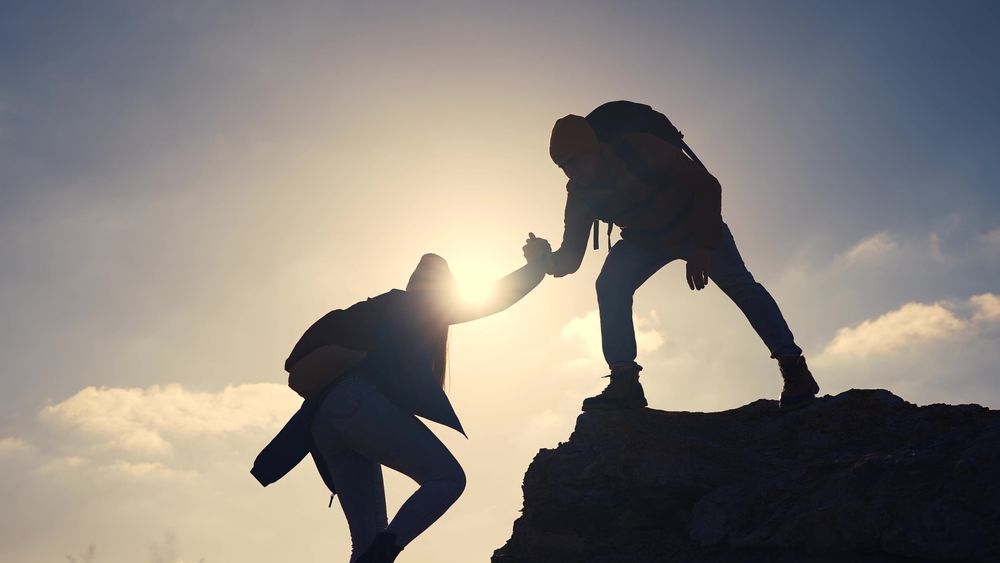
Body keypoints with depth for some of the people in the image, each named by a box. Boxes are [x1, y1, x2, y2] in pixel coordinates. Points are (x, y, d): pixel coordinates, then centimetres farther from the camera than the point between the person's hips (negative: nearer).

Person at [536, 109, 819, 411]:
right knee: (610, 285, -21)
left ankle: (794, 368, -15)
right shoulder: (580, 194, -16)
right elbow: (570, 259, -15)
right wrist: (545, 261, -38)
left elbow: (707, 185, -28)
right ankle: (624, 382, -19)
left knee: (738, 284, -24)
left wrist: (703, 247, -35)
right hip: (646, 241, 4)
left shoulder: (640, 150, -29)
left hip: (698, 227, -4)